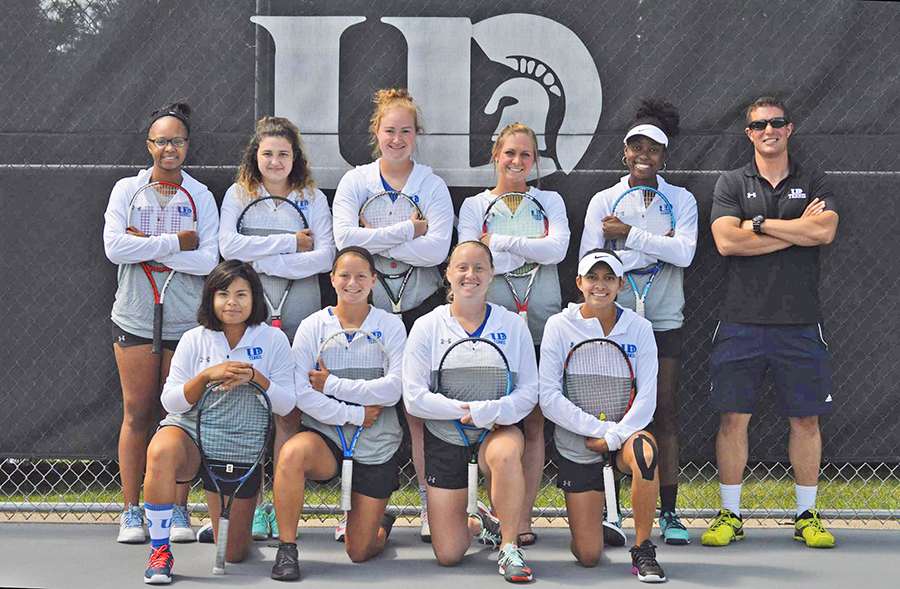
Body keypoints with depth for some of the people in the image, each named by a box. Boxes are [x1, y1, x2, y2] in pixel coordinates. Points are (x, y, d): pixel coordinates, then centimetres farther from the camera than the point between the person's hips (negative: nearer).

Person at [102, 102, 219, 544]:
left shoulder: (201, 196, 4)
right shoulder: (126, 189, 4)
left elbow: (208, 261, -7)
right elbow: (114, 247, -10)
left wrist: (145, 245, -11)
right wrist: (176, 243, -12)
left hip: (187, 321, 0)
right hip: (135, 319, 0)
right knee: (138, 413, 0)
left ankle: (178, 511, 10)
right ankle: (131, 512, 8)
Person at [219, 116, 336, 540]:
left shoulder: (313, 198, 9)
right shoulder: (238, 195, 8)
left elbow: (325, 257, -4)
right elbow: (228, 246, -9)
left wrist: (263, 261, -12)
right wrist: (290, 242, -10)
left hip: (298, 313, 0)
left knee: (290, 412, -1)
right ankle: (252, 507, 4)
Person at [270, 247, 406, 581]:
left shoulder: (390, 326, -1)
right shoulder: (313, 326, -2)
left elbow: (393, 390, -14)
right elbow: (300, 393, -11)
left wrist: (331, 384, -16)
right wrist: (354, 414, -16)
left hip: (376, 446, 0)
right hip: (326, 437, 0)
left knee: (359, 553, 2)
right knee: (292, 453, -38)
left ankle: (380, 524, 41)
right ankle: (286, 549, -21)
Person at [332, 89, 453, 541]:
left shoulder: (432, 186, 4)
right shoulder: (354, 182, 5)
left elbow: (437, 248, -11)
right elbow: (345, 238, -11)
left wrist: (377, 241, -12)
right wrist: (407, 230, -13)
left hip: (420, 307, 0)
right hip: (365, 308, 1)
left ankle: (431, 505, 5)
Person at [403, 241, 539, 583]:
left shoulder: (512, 325, 0)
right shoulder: (427, 327, -2)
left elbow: (529, 392, -4)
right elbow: (414, 398, -9)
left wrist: (491, 410, -22)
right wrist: (466, 408, -19)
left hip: (499, 430, 0)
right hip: (444, 439, 0)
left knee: (505, 453, -40)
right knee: (448, 556, -4)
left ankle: (510, 546, -19)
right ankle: (479, 524, 34)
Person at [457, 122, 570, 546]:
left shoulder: (550, 201, 14)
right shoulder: (474, 206, 11)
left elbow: (558, 249, -5)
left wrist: (500, 242, -8)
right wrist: (532, 247, -12)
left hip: (541, 322, 1)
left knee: (533, 424, 1)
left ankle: (523, 515, 6)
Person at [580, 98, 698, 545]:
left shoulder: (681, 200, 5)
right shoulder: (603, 201, 5)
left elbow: (684, 253, -12)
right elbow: (589, 260, -6)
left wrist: (630, 235, -14)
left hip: (663, 322, 0)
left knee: (664, 416, 1)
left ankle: (669, 512, 6)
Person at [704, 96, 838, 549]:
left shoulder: (813, 182, 9)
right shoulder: (731, 183, 8)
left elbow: (825, 230, -10)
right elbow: (726, 240, -9)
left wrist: (759, 223, -9)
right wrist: (797, 231, -7)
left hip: (800, 323, 1)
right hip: (741, 321, -1)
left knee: (806, 419, 4)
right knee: (733, 419, -1)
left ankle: (807, 516, 16)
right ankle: (730, 515, 10)